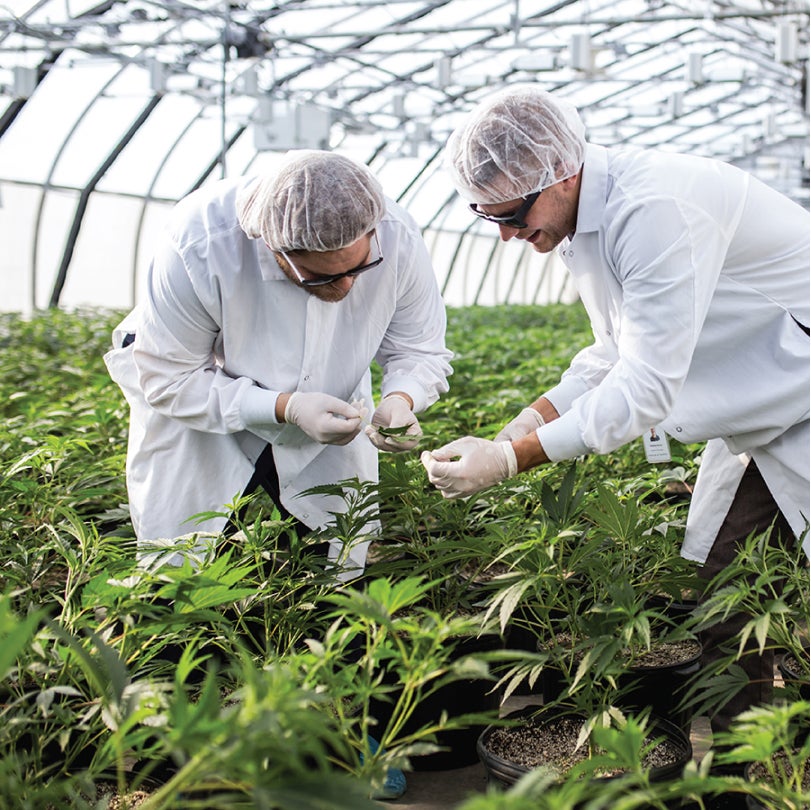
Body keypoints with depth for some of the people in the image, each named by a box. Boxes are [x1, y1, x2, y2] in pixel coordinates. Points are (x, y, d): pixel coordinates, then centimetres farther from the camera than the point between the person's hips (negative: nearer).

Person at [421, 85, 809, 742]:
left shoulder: (655, 209, -30)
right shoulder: (580, 216, 1)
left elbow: (646, 389, -31)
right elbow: (618, 354, 9)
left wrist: (509, 460, -29)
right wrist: (530, 421, -5)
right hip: (758, 416, 9)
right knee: (722, 583, 8)